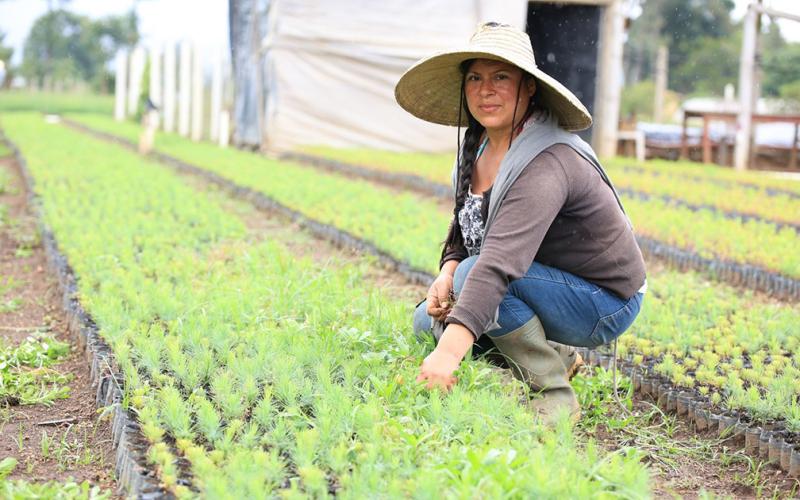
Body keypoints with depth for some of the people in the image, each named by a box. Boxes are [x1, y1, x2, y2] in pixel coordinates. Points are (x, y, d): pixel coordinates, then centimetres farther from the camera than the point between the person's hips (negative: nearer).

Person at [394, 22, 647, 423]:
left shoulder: (545, 163, -30)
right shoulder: (478, 145, -2)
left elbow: (501, 262, -43)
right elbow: (464, 225, 9)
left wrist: (450, 351, -53)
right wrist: (447, 273, -14)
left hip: (603, 304, -9)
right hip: (555, 285, 9)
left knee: (474, 274, -31)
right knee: (429, 322, 6)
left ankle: (556, 394, -14)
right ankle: (555, 355, 14)